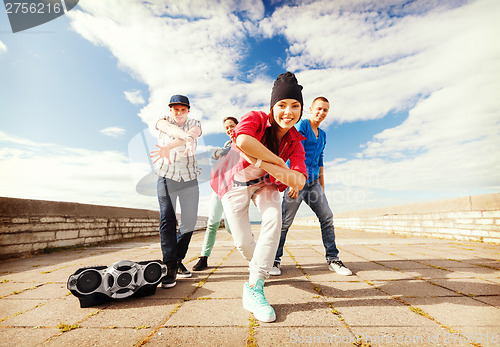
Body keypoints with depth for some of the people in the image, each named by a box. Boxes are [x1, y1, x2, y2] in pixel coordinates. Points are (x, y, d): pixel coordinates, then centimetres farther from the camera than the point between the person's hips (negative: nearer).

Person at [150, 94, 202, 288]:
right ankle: (170, 267, -9)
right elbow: (170, 129, -22)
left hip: (189, 179, 1)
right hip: (166, 177, -1)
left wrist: (168, 147, -41)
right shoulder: (163, 122, 4)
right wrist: (186, 138, -45)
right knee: (167, 219, -13)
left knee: (189, 221, 1)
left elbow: (192, 133, -22)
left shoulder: (194, 124, 4)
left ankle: (178, 260, 18)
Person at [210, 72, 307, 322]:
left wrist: (262, 163, -37)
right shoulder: (255, 119, -23)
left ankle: (254, 287, -14)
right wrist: (280, 162, -35)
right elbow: (243, 141, -47)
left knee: (274, 220, -26)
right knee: (243, 242, -4)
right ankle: (258, 264, 35)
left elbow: (300, 182, -26)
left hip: (264, 182, 3)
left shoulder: (295, 142, -12)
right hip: (234, 182, -2)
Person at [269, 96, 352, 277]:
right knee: (285, 221, -5)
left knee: (327, 217, 2)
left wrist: (322, 187, 20)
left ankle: (332, 259, 14)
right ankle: (275, 260, 10)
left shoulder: (322, 134, 21)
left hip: (313, 182, 7)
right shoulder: (302, 125, -2)